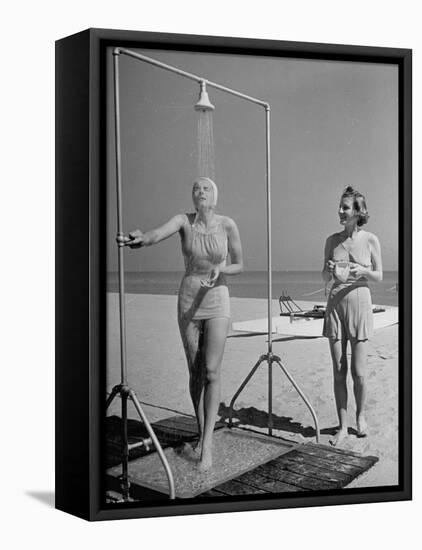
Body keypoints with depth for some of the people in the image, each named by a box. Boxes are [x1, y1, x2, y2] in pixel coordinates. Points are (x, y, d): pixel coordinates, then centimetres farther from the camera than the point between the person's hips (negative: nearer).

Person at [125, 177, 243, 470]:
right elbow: (160, 233, -29)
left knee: (212, 371, -12)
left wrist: (219, 270, -19)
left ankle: (207, 442, -9)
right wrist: (142, 238, -53)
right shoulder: (183, 221, -7)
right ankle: (203, 434, 25)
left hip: (217, 302, -2)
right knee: (195, 373, 9)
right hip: (188, 302, 2)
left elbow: (239, 265, 3)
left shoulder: (228, 225, -7)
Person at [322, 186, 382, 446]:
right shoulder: (332, 240, 5)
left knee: (358, 372, -3)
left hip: (360, 304, -2)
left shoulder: (371, 240, -2)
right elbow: (325, 278, 11)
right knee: (339, 371, 3)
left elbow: (379, 276, 5)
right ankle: (343, 426, 12)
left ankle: (361, 416, 23)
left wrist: (363, 271, -15)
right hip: (336, 305, 2)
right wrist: (331, 271, -12)